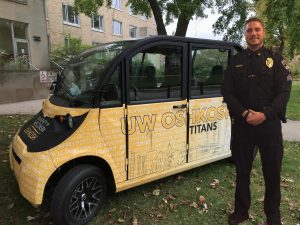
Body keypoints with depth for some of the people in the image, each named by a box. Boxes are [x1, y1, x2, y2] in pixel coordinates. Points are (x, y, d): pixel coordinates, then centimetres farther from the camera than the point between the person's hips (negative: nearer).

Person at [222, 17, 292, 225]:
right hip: (242, 124, 1)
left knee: (272, 172, 8)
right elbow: (228, 92, 2)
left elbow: (284, 91, -3)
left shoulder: (276, 59, 6)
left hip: (270, 123, -1)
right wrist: (244, 113, -13)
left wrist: (264, 114, -17)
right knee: (242, 170, 11)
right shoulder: (236, 61, 9)